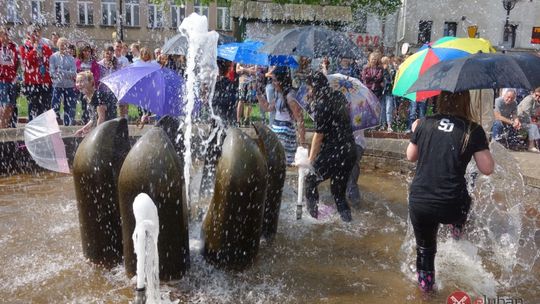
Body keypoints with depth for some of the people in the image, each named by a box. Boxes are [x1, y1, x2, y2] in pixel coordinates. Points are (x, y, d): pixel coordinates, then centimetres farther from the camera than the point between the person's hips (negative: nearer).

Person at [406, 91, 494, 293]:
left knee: (425, 247, 25)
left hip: (418, 203, 3)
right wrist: (481, 144, 11)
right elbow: (487, 169, -3)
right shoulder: (473, 131, -8)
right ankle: (457, 228, 44)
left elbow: (411, 157, 12)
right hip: (451, 208, -2)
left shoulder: (424, 124, -1)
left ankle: (425, 283, 41)